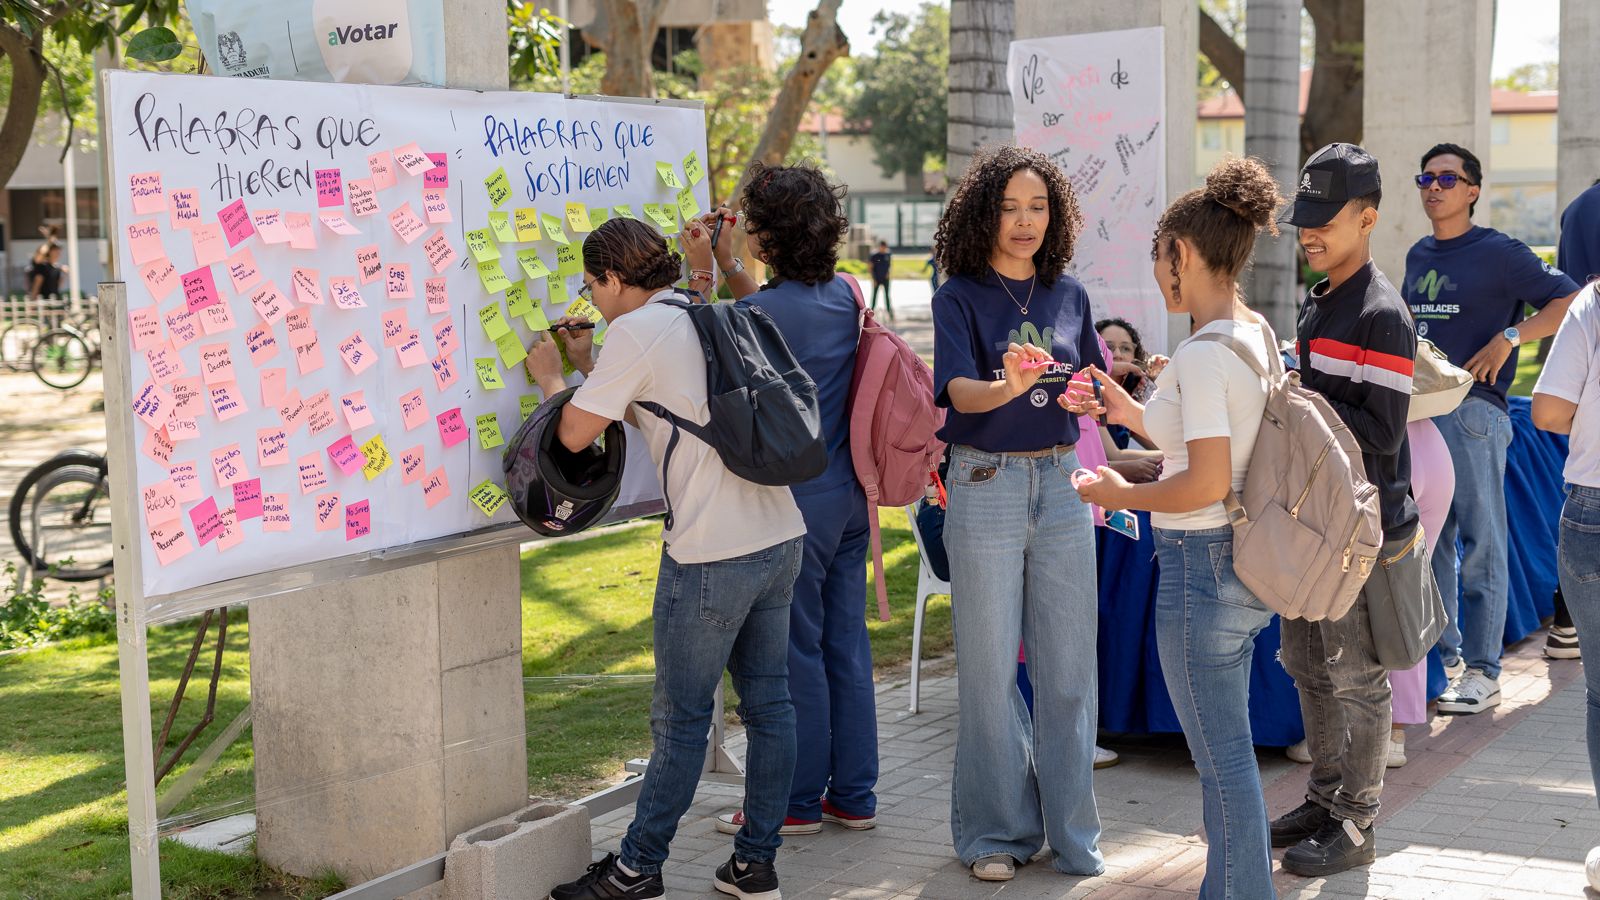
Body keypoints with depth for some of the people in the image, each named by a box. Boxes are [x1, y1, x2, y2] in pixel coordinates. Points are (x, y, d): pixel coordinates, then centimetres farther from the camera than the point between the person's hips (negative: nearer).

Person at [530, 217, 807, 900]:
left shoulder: (637, 330, -8)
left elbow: (575, 432, -5)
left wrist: (550, 377, 13)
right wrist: (588, 364, 27)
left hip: (711, 554, -8)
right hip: (780, 536, 8)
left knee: (680, 717, 1)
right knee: (768, 703, 11)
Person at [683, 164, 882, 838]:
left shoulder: (759, 315, -19)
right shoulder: (845, 294, 4)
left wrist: (702, 272, 4)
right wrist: (727, 265, 18)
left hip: (794, 502, -7)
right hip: (849, 495, 8)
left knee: (795, 651, 3)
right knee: (846, 643, 13)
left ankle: (798, 802, 14)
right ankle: (853, 795, 22)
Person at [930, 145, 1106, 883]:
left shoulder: (1068, 295, 7)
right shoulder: (960, 296, -6)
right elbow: (959, 391, -19)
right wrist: (1008, 387, -40)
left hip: (1061, 483, 4)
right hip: (986, 484, -4)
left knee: (1068, 663, 7)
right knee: (991, 666, 4)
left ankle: (1070, 829, 18)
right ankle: (997, 830, 16)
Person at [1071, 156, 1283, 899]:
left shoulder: (1203, 352, -20)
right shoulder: (1257, 336, 8)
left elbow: (1206, 483, -24)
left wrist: (1124, 495, -10)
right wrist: (1130, 413, 16)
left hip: (1202, 564, -10)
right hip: (1246, 559, 10)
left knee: (1222, 756, 2)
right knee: (1228, 747, 21)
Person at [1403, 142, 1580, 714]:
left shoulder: (1498, 253, -4)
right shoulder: (1418, 256, 16)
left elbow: (1569, 300, -8)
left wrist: (1508, 336, -15)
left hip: (1472, 412, -7)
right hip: (1417, 409, 7)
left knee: (1481, 546, -3)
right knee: (1428, 543, 10)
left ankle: (1481, 674, 0)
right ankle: (1443, 658, 20)